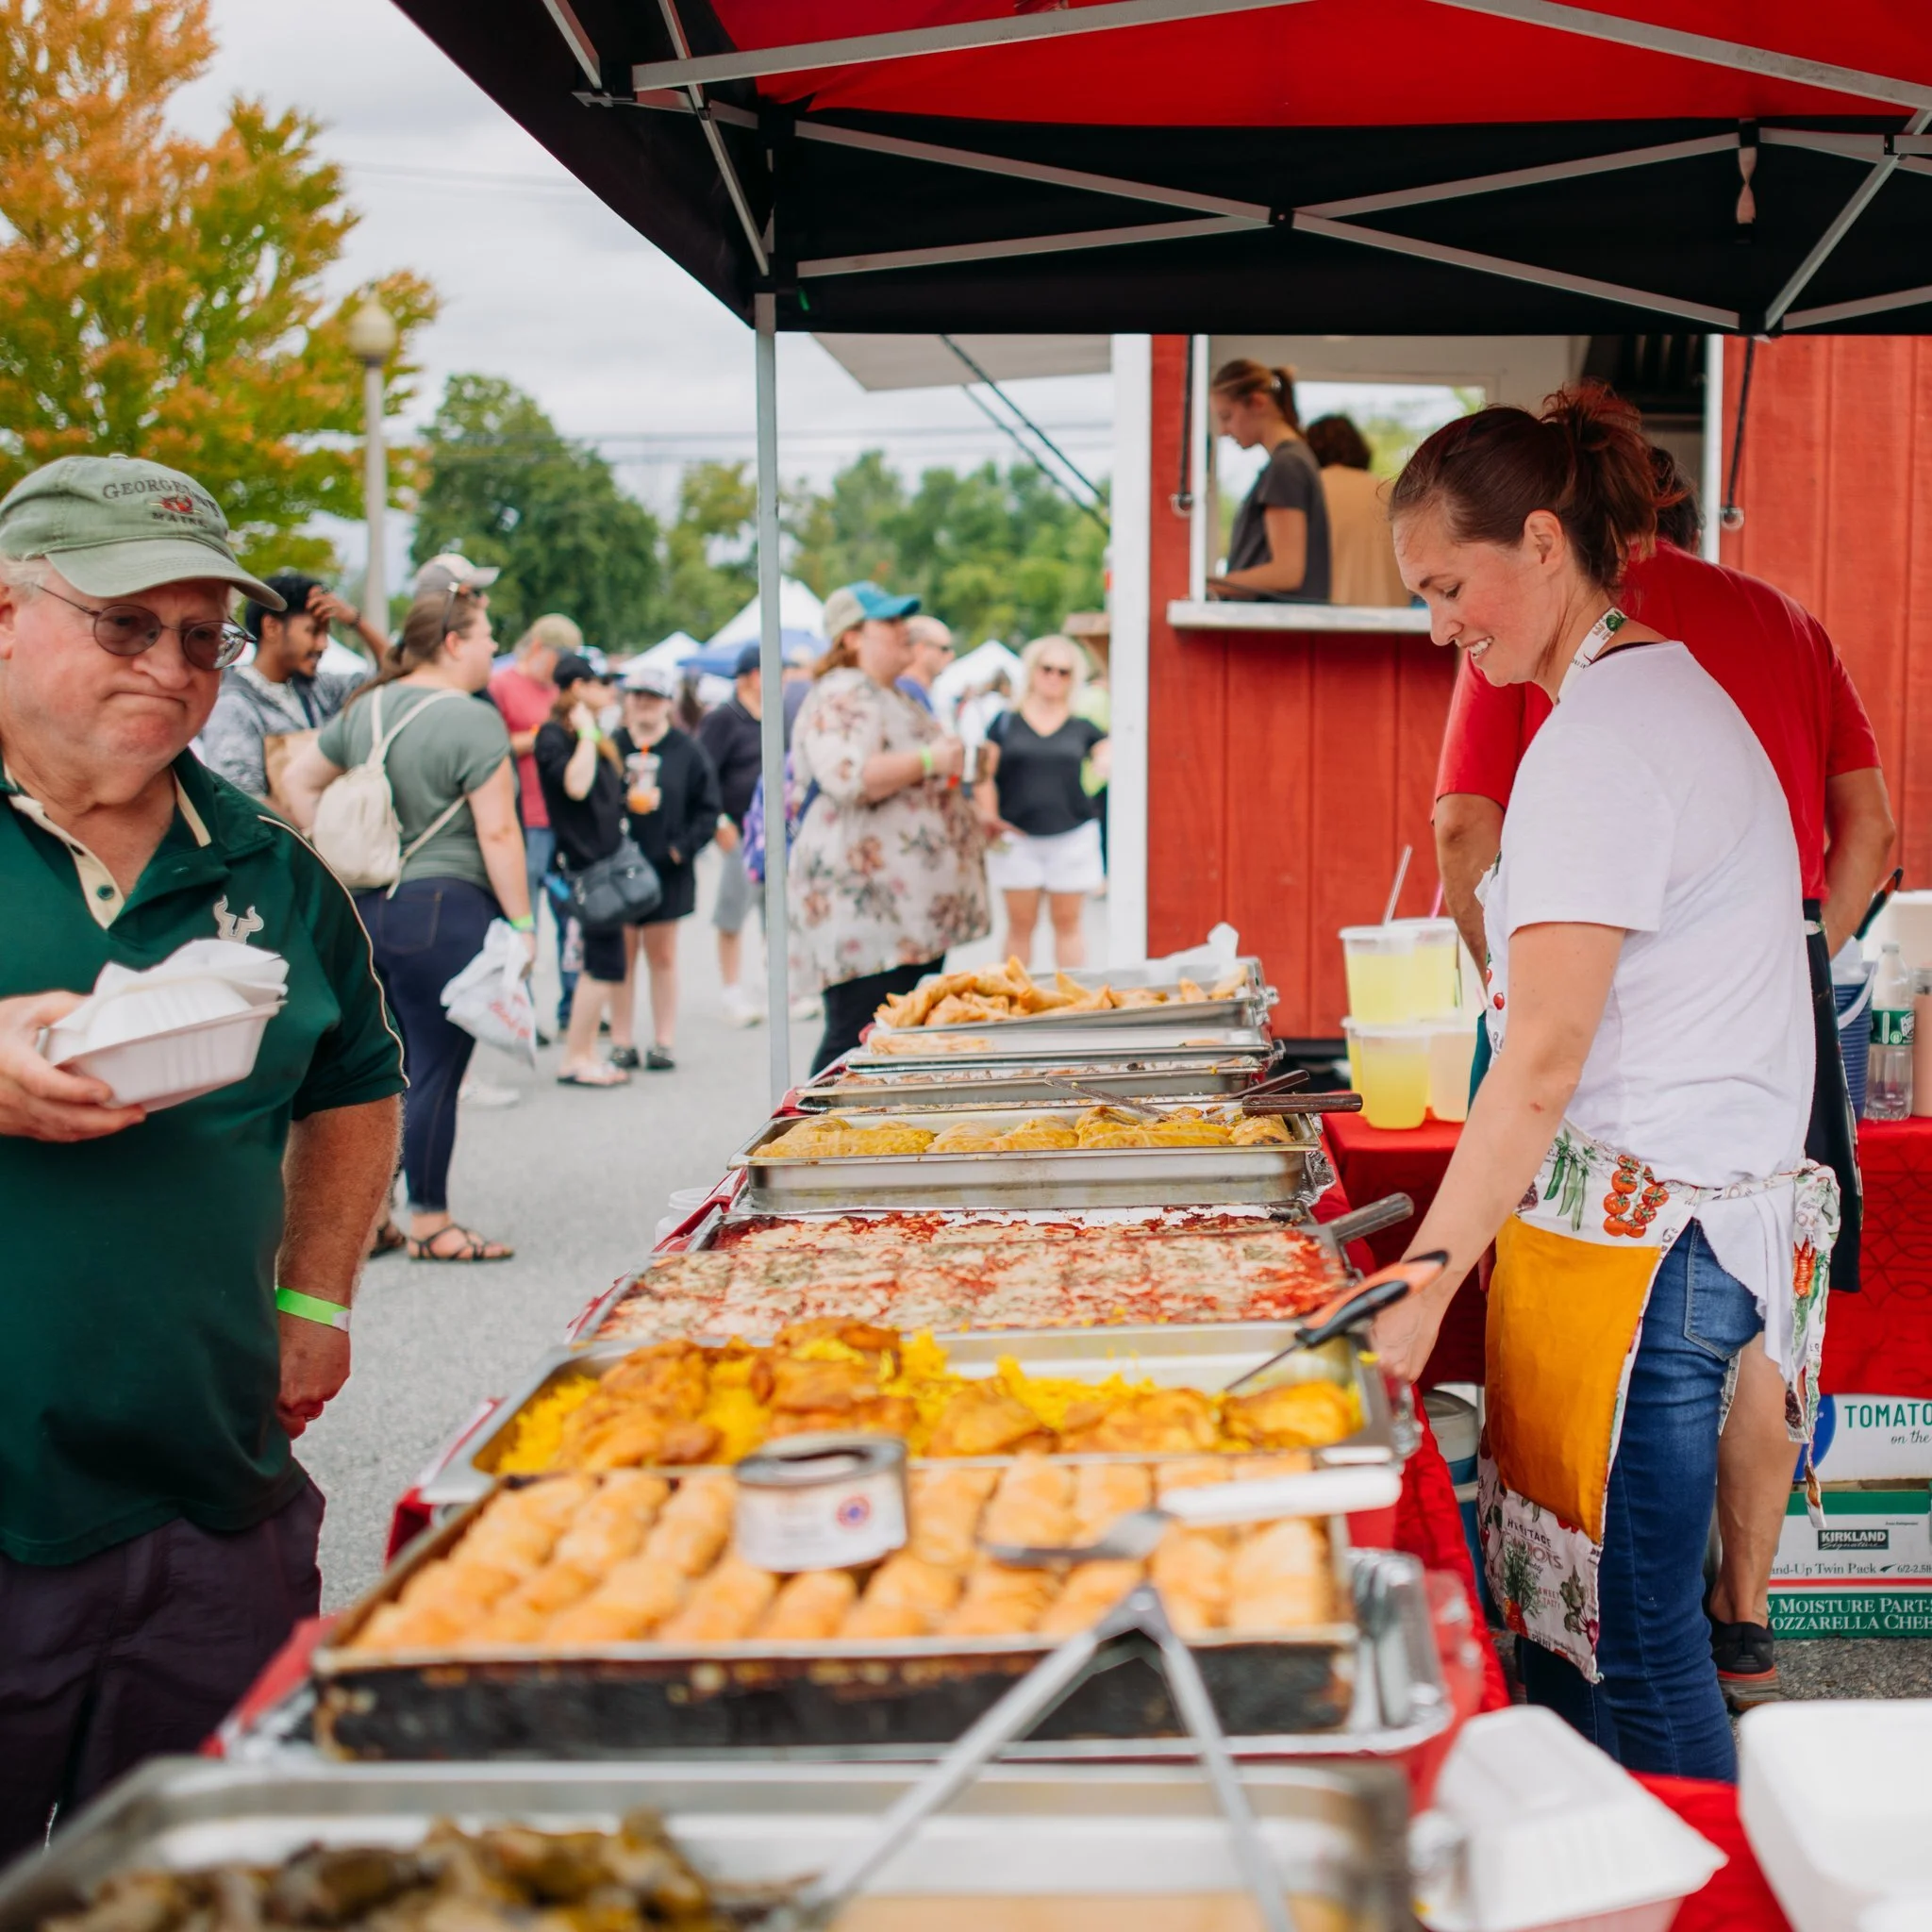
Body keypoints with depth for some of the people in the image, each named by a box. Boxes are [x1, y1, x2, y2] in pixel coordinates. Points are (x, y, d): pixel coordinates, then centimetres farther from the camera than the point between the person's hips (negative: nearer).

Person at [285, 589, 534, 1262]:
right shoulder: (472, 721, -13)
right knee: (434, 1072, 0)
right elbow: (497, 832, -15)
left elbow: (299, 779, 19)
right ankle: (430, 1223, 7)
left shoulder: (365, 708, 11)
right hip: (445, 911, -8)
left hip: (365, 906, 8)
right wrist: (521, 922, -10)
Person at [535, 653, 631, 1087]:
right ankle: (574, 1060, -4)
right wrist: (586, 733, -20)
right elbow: (576, 785, -27)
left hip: (605, 858, 9)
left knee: (601, 963, 10)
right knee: (605, 963, -10)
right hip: (584, 860, -9)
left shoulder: (593, 736, 17)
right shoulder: (553, 735, -11)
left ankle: (586, 1053, 16)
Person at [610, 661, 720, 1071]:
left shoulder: (687, 752, 1)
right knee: (622, 956, 5)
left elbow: (707, 809, 3)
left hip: (667, 869, 0)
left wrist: (683, 847, -7)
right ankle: (621, 1042, 11)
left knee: (662, 956, 9)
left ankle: (664, 1042, 14)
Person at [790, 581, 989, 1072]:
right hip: (865, 906, -10)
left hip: (914, 911, 10)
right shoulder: (842, 697, -10)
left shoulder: (895, 698, 24)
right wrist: (929, 760, -19)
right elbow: (847, 775, -28)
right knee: (857, 1042, -11)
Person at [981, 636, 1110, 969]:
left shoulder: (1082, 728, 8)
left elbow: (1108, 763, 7)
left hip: (1071, 836, 1)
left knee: (1067, 922, 6)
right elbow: (985, 776, 4)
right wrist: (989, 816, -9)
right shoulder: (1006, 722, 6)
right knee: (1020, 922, 5)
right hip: (1017, 838, -1)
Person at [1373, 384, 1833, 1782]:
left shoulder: (1604, 736, -15)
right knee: (1563, 1609, 14)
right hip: (1665, 1214, 10)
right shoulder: (1666, 691, 16)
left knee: (1631, 1640, -1)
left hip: (1636, 1234, -10)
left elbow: (1545, 1057, -21)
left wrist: (1424, 1284, -21)